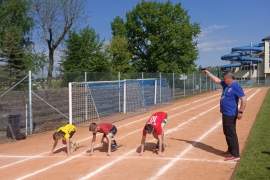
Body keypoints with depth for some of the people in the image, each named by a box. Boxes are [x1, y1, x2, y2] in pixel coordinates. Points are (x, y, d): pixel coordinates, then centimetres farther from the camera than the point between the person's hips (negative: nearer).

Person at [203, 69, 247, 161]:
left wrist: (241, 112, -23)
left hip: (230, 114, -10)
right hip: (225, 113, 10)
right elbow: (216, 80, 24)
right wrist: (208, 73, 27)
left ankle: (235, 155, -4)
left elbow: (244, 99, -20)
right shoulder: (226, 84, 10)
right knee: (227, 133, 18)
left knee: (231, 134, -8)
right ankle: (230, 150, 31)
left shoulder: (236, 86, -16)